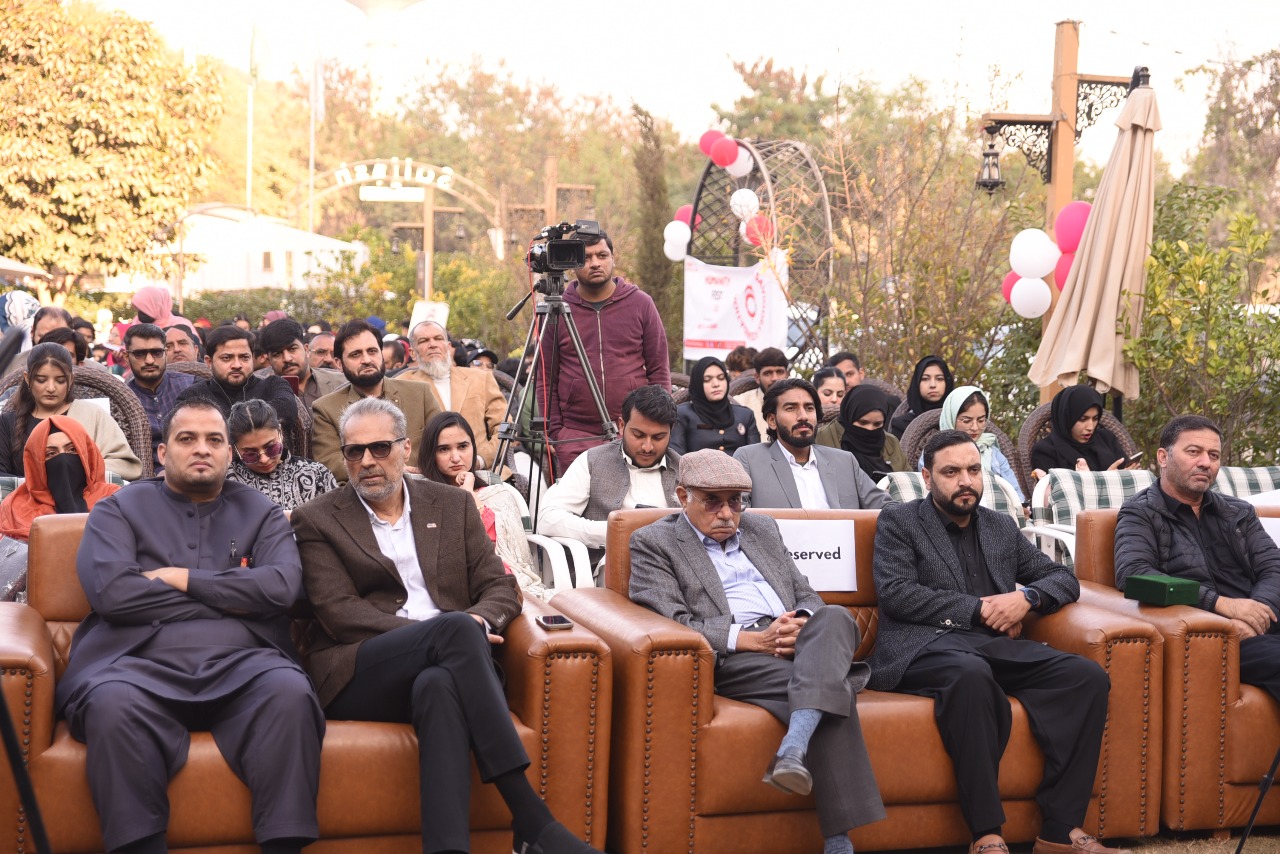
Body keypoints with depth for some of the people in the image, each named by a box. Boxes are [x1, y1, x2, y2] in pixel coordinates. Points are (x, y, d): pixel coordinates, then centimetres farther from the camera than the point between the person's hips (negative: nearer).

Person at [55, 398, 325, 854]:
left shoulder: (259, 512, 22)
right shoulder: (119, 509, 18)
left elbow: (283, 586, 2)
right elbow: (111, 591, -2)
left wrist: (180, 577, 1)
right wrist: (232, 598, 2)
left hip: (241, 664, 1)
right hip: (141, 664, -1)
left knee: (290, 693, -33)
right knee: (113, 705, -37)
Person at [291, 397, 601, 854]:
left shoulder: (453, 504, 19)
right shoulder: (317, 520, 9)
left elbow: (501, 588, 14)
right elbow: (338, 613, -3)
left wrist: (479, 619, -13)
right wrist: (459, 629, -14)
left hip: (440, 668, 2)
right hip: (361, 675, -2)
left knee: (439, 686, -38)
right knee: (455, 629, -34)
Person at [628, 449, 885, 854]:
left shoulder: (762, 527, 27)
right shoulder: (653, 543, 9)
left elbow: (808, 597, 23)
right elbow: (672, 624, -5)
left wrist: (801, 626, -4)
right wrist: (752, 639, -16)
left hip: (799, 642, 5)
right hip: (731, 658, -5)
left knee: (834, 616, -33)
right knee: (832, 692, -32)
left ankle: (795, 748, -49)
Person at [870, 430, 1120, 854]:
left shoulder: (1002, 527, 24)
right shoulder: (898, 522, 9)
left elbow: (1064, 578, 22)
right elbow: (896, 593, -6)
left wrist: (1026, 598, -1)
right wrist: (977, 609, -8)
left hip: (995, 646, 5)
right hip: (925, 647, -5)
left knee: (1088, 676, -20)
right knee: (972, 672, -40)